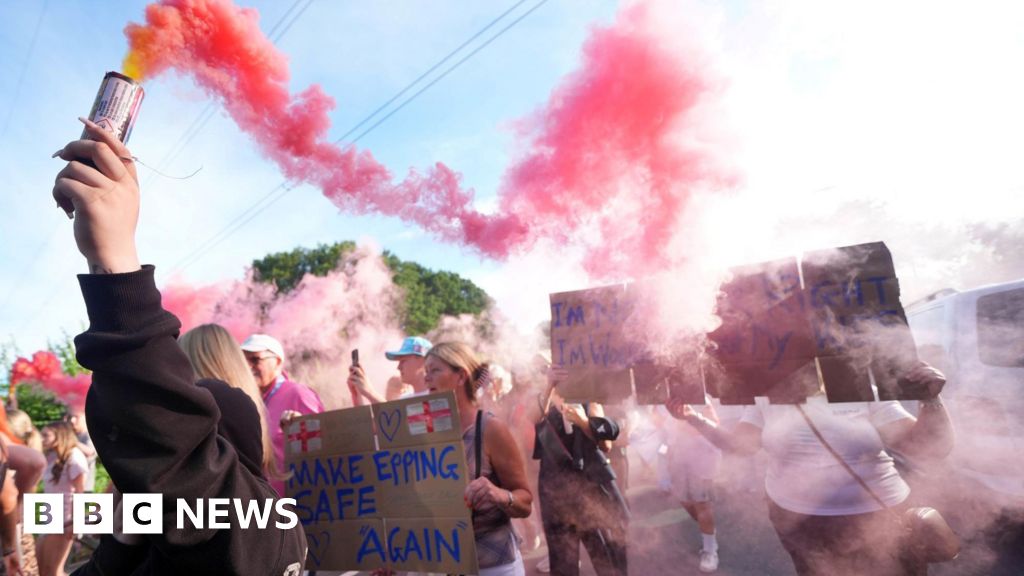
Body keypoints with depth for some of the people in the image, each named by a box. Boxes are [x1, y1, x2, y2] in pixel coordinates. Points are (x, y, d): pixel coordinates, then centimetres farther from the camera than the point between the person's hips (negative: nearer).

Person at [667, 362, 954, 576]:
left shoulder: (864, 394, -7)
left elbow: (932, 448, -10)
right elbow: (739, 442, -3)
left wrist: (931, 399, -27)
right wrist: (693, 418, -14)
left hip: (877, 523, -1)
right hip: (797, 521, 2)